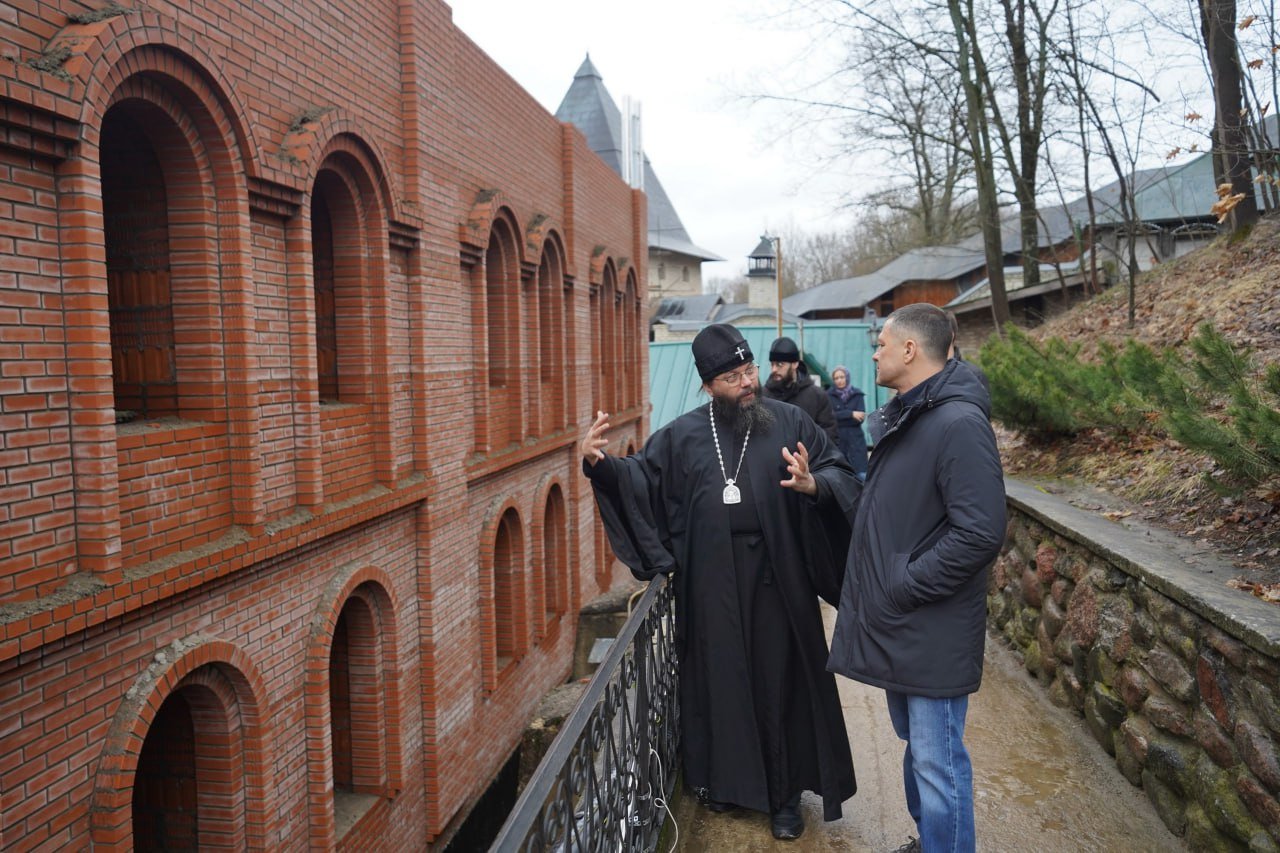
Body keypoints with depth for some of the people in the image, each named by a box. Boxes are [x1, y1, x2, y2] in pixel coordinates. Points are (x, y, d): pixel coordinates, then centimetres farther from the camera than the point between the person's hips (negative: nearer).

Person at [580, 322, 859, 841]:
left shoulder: (789, 422, -1)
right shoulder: (682, 435, 4)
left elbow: (841, 476, -2)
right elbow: (642, 478, 9)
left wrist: (814, 484, -25)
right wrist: (600, 466, -9)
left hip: (775, 581, -1)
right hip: (712, 584, 1)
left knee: (779, 683, 8)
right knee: (719, 680, 12)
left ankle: (785, 793, 25)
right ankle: (724, 778, 33)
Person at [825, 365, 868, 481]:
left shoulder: (858, 394, 5)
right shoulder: (829, 395, 3)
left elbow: (861, 417, -4)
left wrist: (840, 417, -9)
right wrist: (851, 414, -15)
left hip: (855, 439, 0)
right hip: (836, 440, 0)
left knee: (862, 474, -7)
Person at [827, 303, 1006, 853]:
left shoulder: (959, 424, -20)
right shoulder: (904, 416, 11)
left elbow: (980, 534, -25)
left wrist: (905, 586, -19)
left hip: (932, 634, -10)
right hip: (895, 625, 10)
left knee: (938, 763, 2)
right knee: (915, 744, 24)